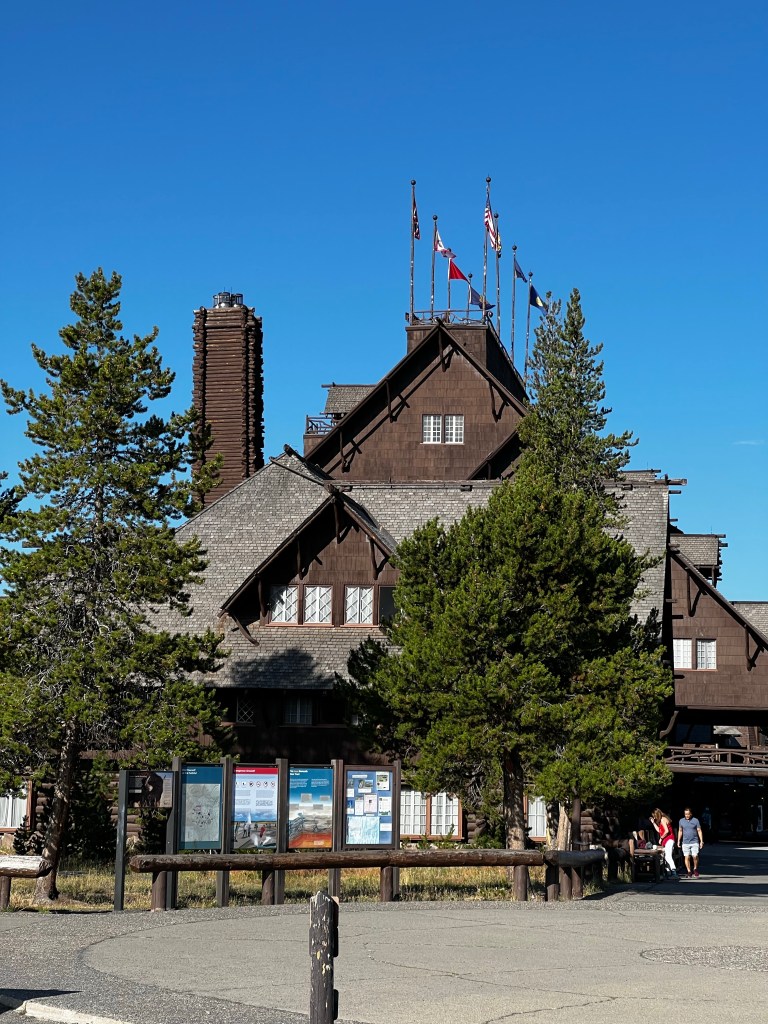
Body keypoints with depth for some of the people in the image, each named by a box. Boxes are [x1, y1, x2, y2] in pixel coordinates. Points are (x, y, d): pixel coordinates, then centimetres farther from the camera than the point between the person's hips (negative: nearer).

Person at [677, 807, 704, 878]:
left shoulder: (696, 820, 0)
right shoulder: (681, 821, 8)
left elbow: (699, 831, 2)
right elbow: (680, 831, 16)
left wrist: (701, 841, -3)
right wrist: (678, 841, 14)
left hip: (694, 842, -2)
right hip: (685, 843, 2)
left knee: (695, 856, -12)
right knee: (687, 857, -1)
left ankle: (695, 869, 12)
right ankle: (689, 872, 8)